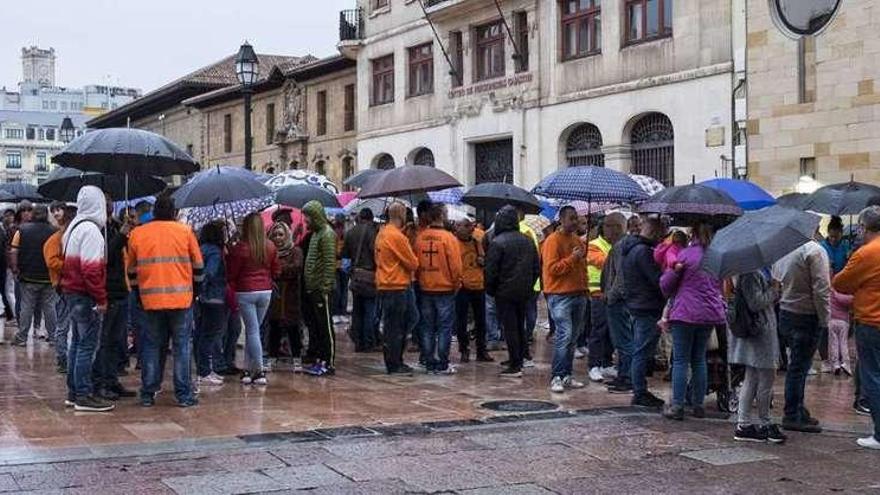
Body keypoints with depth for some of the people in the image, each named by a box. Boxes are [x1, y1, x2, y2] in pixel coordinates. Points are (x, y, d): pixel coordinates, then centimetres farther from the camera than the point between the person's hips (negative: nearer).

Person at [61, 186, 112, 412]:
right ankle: (84, 396, -4)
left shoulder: (73, 228, 15)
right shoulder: (91, 230, -17)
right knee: (88, 344, -6)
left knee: (77, 342, 16)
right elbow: (91, 269, -22)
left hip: (72, 292, 10)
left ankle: (73, 393, 22)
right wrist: (101, 298, -18)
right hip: (86, 295, -10)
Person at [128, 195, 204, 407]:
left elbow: (132, 270, 14)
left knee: (152, 346, 10)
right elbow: (198, 266, 7)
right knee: (182, 345, 4)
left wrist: (138, 290, 27)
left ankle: (148, 394, 12)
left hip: (151, 299, 2)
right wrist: (194, 287, 21)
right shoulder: (185, 231, 1)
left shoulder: (137, 234, 6)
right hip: (180, 297, -2)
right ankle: (183, 395, 4)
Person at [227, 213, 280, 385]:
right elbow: (276, 271, 9)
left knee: (252, 331, 0)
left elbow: (232, 274, -6)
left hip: (245, 293, -4)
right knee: (253, 329, 14)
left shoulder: (239, 248, -11)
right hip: (265, 292, 4)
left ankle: (259, 371, -4)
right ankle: (248, 368, 16)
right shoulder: (270, 247, 0)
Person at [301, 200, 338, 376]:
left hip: (321, 289, -9)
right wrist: (307, 284, 14)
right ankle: (319, 360, 19)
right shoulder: (315, 233, 18)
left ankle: (329, 363, -1)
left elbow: (330, 264, -18)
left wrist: (325, 287, -21)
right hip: (312, 289, 10)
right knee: (316, 327, 13)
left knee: (325, 327, -5)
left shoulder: (327, 234, -12)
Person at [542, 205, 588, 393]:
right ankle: (557, 377, -10)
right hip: (560, 295, -8)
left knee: (573, 337, 9)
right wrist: (572, 258, -18)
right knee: (564, 335, -14)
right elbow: (552, 268, -15)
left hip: (579, 294, 8)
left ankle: (566, 376, 15)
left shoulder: (578, 240, 16)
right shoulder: (553, 240, -8)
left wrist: (584, 286, 18)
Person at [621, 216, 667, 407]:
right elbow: (658, 280, -20)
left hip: (636, 305, 10)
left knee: (640, 351, 15)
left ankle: (639, 391, 22)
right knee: (643, 352, -4)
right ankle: (640, 393, 0)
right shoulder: (643, 251, -18)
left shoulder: (631, 248, 14)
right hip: (648, 308, -10)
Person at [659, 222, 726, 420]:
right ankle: (699, 405, 15)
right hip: (710, 313, 5)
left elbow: (666, 286, -1)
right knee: (699, 359, 13)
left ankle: (677, 406, -4)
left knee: (680, 360, -1)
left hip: (685, 313, -5)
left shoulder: (686, 254, -6)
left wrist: (674, 269, 17)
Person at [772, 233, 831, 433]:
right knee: (799, 366, -1)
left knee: (798, 365, 17)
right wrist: (824, 318, -10)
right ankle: (793, 416, 4)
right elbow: (821, 288, -17)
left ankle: (798, 411, 24)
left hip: (784, 314, 7)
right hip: (806, 317, -7)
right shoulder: (815, 250, -16)